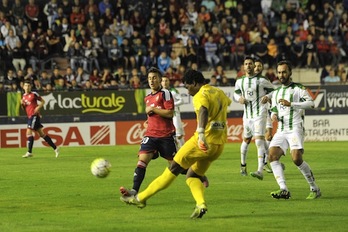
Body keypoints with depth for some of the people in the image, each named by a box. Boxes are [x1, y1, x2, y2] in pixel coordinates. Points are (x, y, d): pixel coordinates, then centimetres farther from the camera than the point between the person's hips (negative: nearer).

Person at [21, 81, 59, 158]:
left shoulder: (34, 94, -5)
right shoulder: (24, 96, 16)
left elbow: (43, 101, 1)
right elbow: (24, 108, 23)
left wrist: (38, 107, -15)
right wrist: (22, 104, 2)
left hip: (35, 115, -8)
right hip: (30, 116, 8)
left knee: (29, 132, -16)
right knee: (41, 134, 8)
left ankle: (29, 152, -16)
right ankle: (55, 148, 13)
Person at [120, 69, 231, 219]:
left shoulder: (200, 96, -10)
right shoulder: (219, 93, 15)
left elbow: (203, 111, -32)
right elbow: (227, 101, 40)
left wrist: (201, 133, -47)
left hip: (204, 142, -8)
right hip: (219, 145, 8)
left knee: (173, 169, -1)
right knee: (192, 176, 15)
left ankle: (141, 198, 2)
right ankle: (201, 204, -11)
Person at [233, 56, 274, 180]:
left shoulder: (262, 80, -5)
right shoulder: (240, 81, 7)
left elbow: (273, 91, 4)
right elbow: (235, 94, 21)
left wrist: (267, 97, -17)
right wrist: (239, 98, -2)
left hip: (259, 114, -5)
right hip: (247, 114, 5)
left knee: (259, 141, -17)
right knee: (246, 140, 17)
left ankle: (260, 171, -26)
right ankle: (243, 164, 41)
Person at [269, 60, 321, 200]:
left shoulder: (298, 89, 0)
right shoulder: (276, 93, 21)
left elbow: (311, 103, -15)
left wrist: (291, 104, -25)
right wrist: (274, 115, 6)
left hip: (295, 129, -6)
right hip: (281, 131, 6)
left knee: (296, 158, -22)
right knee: (272, 155, -17)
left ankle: (315, 189, -6)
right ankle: (284, 190, -23)